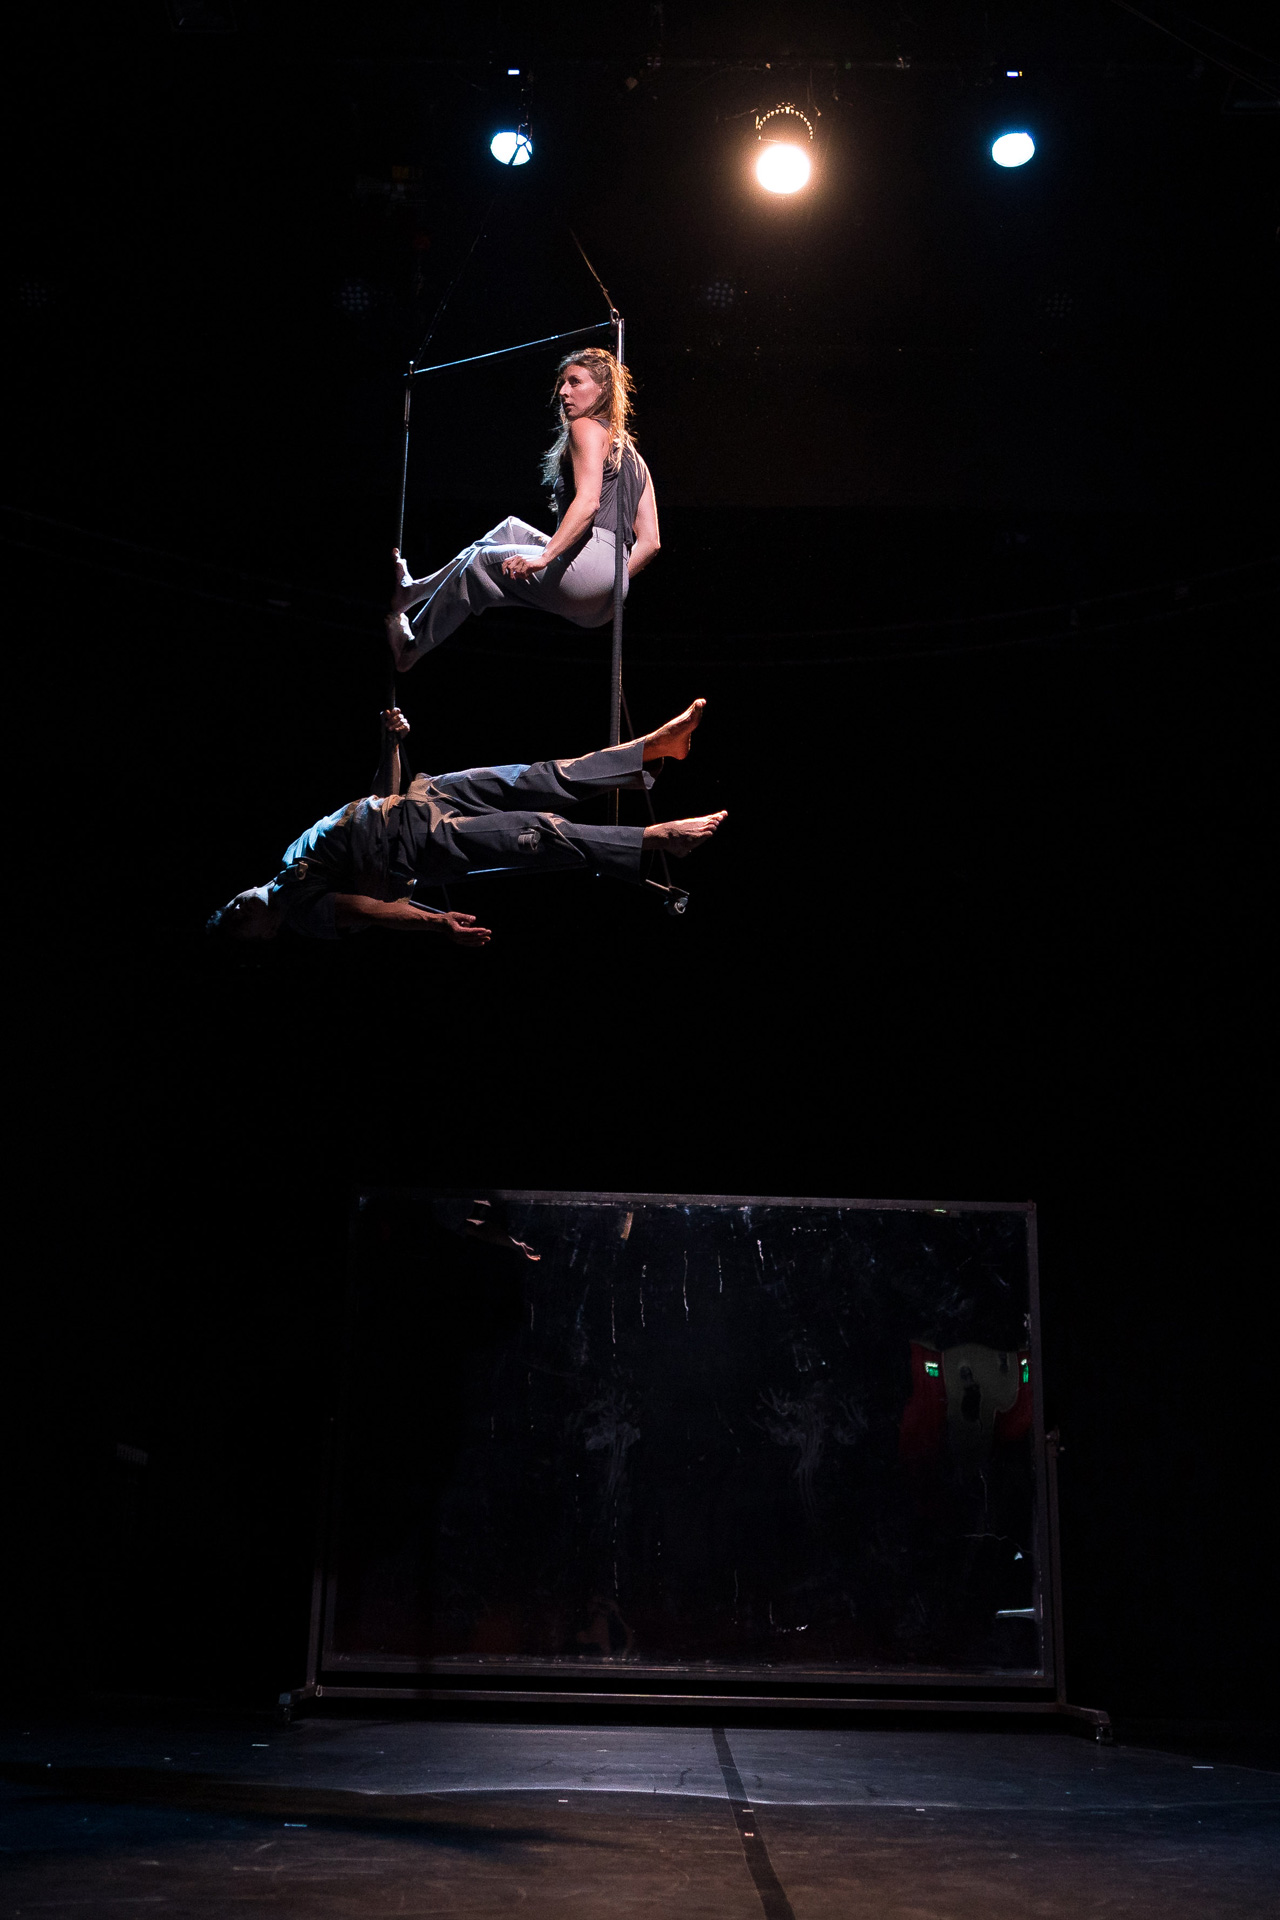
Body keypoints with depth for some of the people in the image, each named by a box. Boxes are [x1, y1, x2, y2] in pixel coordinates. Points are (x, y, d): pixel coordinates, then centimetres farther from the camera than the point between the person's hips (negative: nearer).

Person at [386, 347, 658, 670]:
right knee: (511, 531, 23)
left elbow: (588, 501, -17)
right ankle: (415, 591, 26)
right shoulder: (630, 455, 27)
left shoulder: (587, 428, 2)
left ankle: (411, 648, 17)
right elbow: (650, 542, 18)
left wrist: (544, 557, -24)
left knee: (479, 562, 6)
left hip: (590, 559, -9)